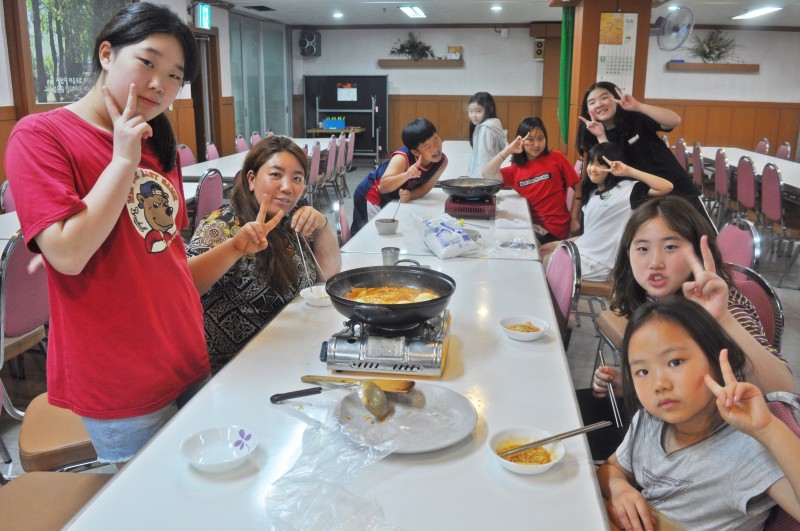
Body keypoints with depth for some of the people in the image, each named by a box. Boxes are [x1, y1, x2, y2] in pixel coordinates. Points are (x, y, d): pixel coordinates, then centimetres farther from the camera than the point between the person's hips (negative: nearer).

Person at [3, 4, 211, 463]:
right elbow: (68, 254, -23)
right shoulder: (40, 136, -11)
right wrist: (124, 160, -19)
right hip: (122, 387, -6)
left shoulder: (158, 145, 10)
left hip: (188, 361, 7)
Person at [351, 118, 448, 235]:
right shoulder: (402, 158, -35)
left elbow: (425, 188, -11)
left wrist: (409, 196, -32)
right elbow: (383, 187, -40)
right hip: (372, 196, -6)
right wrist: (407, 175, -55)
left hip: (394, 200, 6)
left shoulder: (442, 161, -19)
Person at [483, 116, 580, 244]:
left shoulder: (556, 158, -1)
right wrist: (508, 150, -10)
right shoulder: (516, 169, 8)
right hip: (531, 225, 4)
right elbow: (487, 174, -5)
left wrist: (574, 219, -7)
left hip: (554, 230, -4)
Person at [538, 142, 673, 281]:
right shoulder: (592, 194, 17)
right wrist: (557, 244, 12)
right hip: (579, 253, 7)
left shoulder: (627, 188, -6)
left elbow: (667, 187, -18)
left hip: (597, 262, -7)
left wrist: (628, 171, -20)